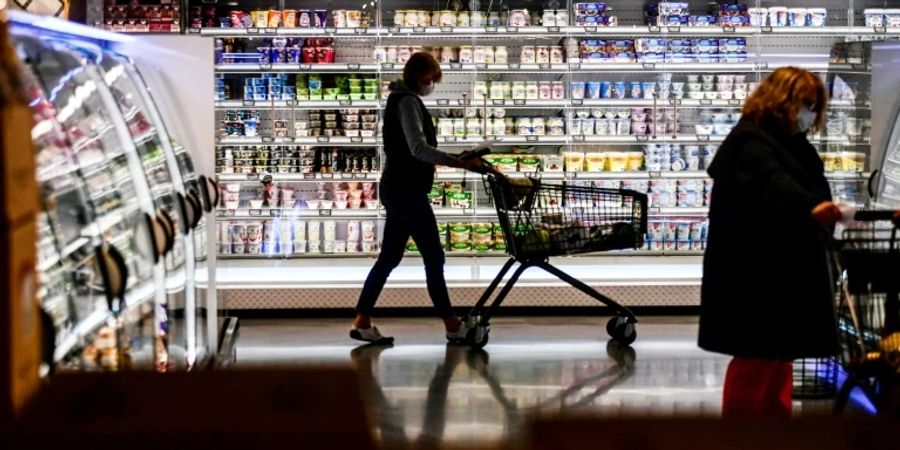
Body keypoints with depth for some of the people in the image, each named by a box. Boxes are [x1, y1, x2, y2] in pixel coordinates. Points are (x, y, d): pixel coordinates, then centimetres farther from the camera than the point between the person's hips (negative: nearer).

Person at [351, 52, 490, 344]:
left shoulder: (402, 99, 18)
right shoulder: (408, 101, -13)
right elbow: (419, 149, -23)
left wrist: (459, 159, 11)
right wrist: (461, 162, -27)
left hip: (398, 188, 10)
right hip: (406, 189, -10)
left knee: (389, 257, 11)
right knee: (433, 257, -4)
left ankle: (362, 321, 12)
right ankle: (452, 326, 1)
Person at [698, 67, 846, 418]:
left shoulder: (787, 143, 16)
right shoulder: (750, 142, -17)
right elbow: (772, 183, -37)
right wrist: (810, 206, -53)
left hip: (783, 273, 11)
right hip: (755, 275, -11)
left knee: (780, 355, 15)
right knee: (757, 357, -8)